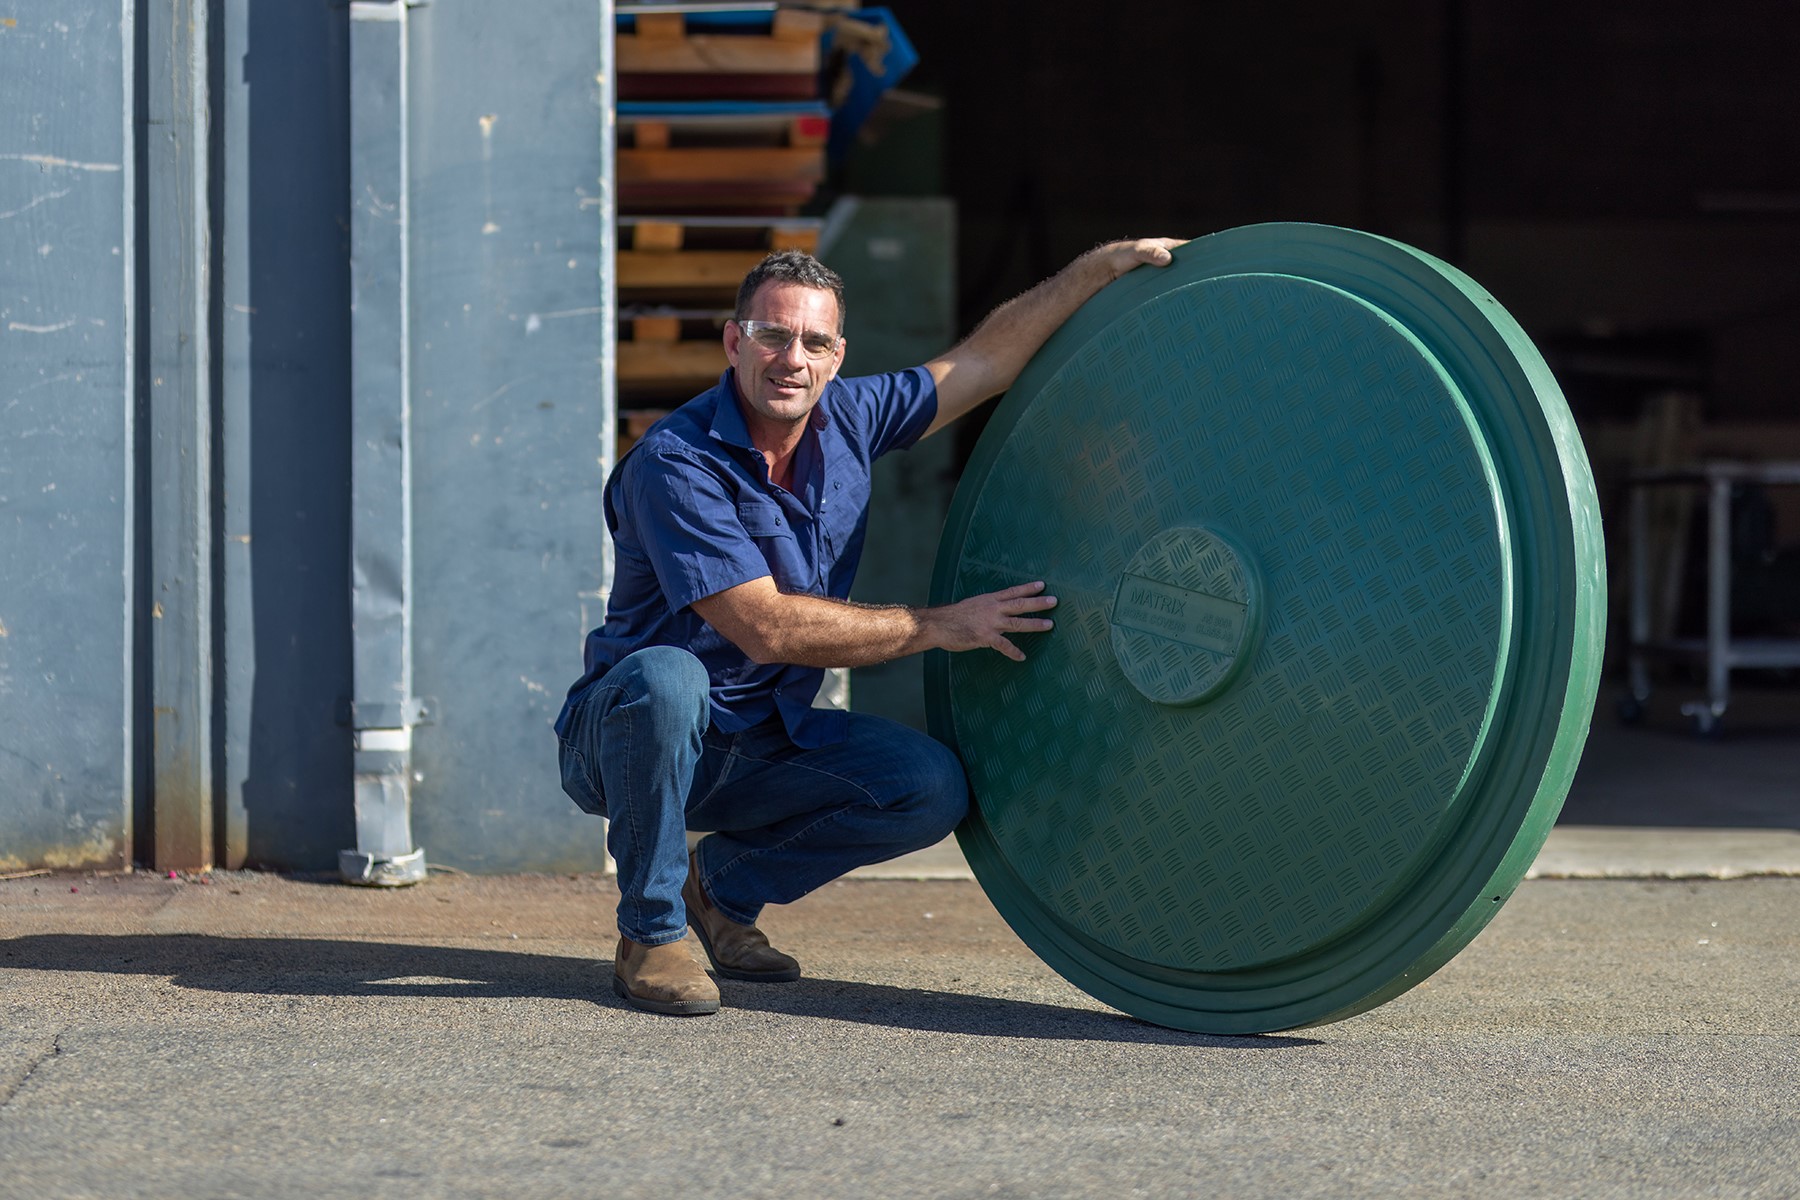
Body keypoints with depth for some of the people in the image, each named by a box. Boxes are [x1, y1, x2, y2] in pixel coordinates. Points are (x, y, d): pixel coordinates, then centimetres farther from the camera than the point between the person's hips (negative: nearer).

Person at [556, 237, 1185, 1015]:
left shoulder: (846, 422, -1)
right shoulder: (675, 461, -22)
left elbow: (985, 360, 8)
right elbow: (767, 629, -26)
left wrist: (1111, 263, 3)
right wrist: (942, 628, -22)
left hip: (762, 746, 6)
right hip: (625, 737, -6)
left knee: (932, 786, -16)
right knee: (665, 679, -40)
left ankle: (725, 883, 7)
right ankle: (650, 935, -20)